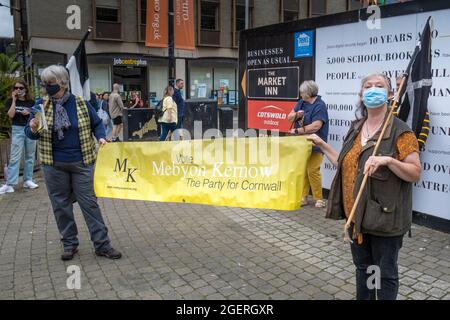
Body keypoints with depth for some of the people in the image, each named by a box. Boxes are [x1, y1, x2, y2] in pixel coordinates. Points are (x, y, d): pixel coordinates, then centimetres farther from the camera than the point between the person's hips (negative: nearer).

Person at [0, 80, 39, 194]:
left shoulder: (31, 102, 8)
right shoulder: (10, 101, 3)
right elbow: (11, 115, -11)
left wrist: (29, 113, -9)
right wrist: (14, 100, -9)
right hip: (18, 130, -3)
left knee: (30, 156, 6)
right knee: (15, 157, -8)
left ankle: (28, 180, 14)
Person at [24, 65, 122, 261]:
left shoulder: (81, 103, -1)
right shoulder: (42, 106, 2)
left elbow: (97, 124, 8)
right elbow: (30, 133, 5)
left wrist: (101, 138, -11)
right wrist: (33, 129, -18)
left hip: (81, 163, -2)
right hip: (53, 165, 2)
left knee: (89, 202, 1)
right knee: (61, 205, 9)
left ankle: (102, 245, 8)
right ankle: (69, 244, 25)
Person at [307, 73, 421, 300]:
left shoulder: (400, 130, -11)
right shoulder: (355, 128, 9)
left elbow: (415, 173, -13)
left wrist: (388, 160, -28)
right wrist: (322, 145, 16)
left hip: (384, 216, -6)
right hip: (357, 214, 6)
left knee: (386, 273, 9)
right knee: (362, 267, 21)